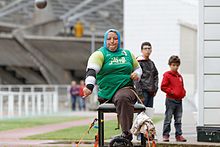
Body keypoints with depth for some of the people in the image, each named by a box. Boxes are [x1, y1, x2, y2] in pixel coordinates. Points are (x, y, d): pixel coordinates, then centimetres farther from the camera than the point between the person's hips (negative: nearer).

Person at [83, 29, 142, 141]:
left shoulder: (127, 54, 19)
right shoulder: (100, 54, 5)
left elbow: (138, 68, 34)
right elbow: (91, 70, -14)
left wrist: (137, 74, 8)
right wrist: (89, 86, -33)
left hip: (125, 88, -1)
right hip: (106, 93, 1)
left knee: (123, 98, -33)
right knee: (123, 98, -28)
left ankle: (126, 134, -38)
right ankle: (127, 133, -21)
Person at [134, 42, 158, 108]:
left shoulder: (151, 63, 16)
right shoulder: (139, 62, -7)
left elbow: (155, 76, 23)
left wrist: (155, 89, 10)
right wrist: (140, 93, -16)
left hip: (151, 92, 7)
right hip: (143, 91, -7)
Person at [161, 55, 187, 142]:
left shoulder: (179, 76, 15)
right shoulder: (167, 75, -4)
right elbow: (163, 87, -9)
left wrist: (183, 93, 7)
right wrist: (171, 91, -16)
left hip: (179, 100, 6)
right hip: (170, 100, -6)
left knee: (178, 119, 8)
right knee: (168, 118, -2)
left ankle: (179, 135, 12)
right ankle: (165, 135, 2)